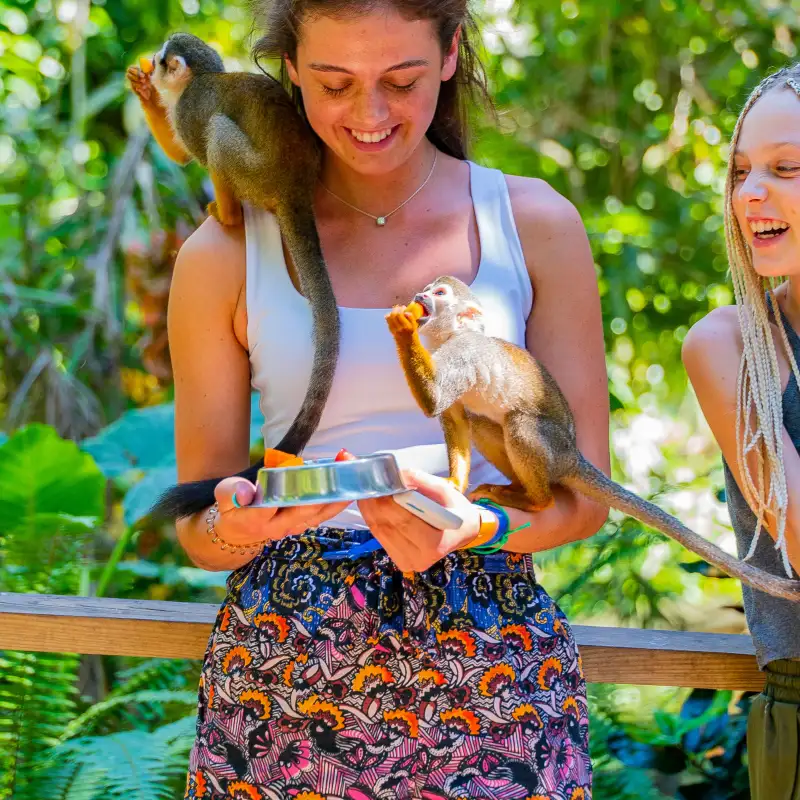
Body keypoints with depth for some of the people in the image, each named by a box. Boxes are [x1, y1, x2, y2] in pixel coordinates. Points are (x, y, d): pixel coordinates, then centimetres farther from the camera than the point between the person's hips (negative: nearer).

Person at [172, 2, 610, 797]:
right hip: (285, 669, 0)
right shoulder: (225, 254, 2)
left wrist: (474, 527, -19)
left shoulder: (535, 224, 2)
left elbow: (583, 492, 2)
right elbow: (198, 531, 6)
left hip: (493, 668, 0)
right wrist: (237, 525, -17)